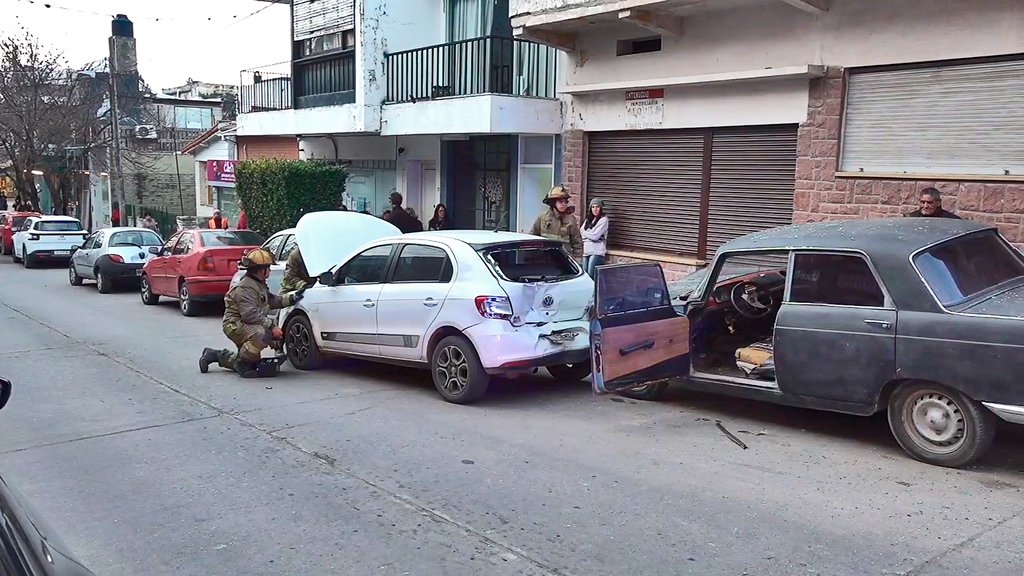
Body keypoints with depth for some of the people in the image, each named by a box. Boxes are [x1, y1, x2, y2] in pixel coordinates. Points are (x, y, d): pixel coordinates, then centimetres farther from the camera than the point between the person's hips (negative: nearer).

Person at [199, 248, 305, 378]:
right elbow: (250, 315, -30)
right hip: (235, 326, -10)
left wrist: (292, 298, 7)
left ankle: (215, 355, 26)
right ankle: (242, 363, -18)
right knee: (263, 335, -37)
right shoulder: (245, 288, -21)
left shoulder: (259, 285, 12)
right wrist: (271, 326, -32)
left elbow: (272, 301, 18)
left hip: (245, 325, 11)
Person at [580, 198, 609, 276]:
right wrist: (589, 234, -6)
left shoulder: (603, 220, -3)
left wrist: (584, 232, 5)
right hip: (586, 251, 6)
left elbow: (595, 236, -9)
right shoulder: (588, 220, 19)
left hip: (597, 252, -6)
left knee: (591, 276, -14)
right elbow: (581, 231, 11)